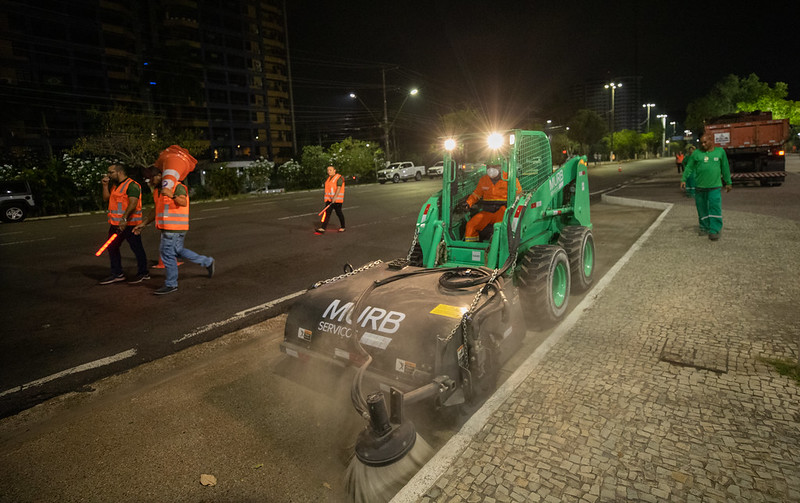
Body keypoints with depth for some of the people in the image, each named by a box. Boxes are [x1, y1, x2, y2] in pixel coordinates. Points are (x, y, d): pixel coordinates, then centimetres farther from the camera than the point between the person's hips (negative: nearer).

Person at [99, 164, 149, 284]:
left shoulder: (132, 185, -13)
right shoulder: (114, 185, 17)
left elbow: (133, 203, -23)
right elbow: (106, 198, 18)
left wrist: (124, 219, -30)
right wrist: (105, 185, 6)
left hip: (129, 223, -10)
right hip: (115, 223, 10)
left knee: (136, 248, 0)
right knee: (112, 247, 12)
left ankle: (143, 273, 11)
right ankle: (117, 274, 20)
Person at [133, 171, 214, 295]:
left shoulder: (177, 187, -12)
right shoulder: (158, 191, 17)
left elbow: (183, 203, -29)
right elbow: (157, 210, 24)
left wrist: (173, 196, -47)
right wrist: (143, 224, 22)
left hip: (174, 228, -10)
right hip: (167, 228, 10)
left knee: (167, 253, -4)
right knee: (178, 250, 18)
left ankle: (171, 284, 9)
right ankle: (208, 262, 28)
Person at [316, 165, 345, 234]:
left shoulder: (339, 178, -11)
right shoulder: (329, 178, 14)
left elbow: (339, 188, -21)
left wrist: (335, 197, -31)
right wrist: (325, 197, 22)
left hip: (337, 199, -7)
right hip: (329, 199, 7)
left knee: (339, 213, 3)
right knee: (326, 212, -3)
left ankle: (342, 227, 22)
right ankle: (322, 229, -9)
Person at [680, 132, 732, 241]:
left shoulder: (720, 151, 7)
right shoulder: (696, 153, 5)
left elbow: (725, 168, 12)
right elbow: (689, 167, 9)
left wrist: (728, 183, 15)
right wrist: (683, 179, -1)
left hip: (715, 187, -1)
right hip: (699, 187, 1)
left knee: (715, 208, -7)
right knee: (702, 209, 8)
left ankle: (714, 231, -5)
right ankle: (704, 228, 22)